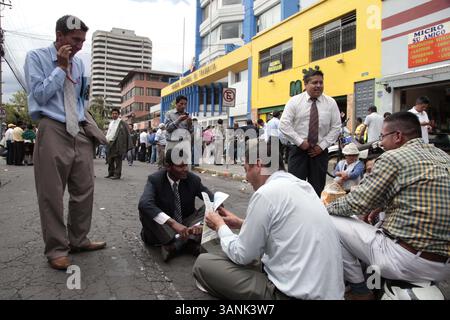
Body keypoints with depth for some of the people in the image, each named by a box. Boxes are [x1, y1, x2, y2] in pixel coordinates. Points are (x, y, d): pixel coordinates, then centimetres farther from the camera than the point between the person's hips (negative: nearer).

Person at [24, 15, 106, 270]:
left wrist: (85, 119, 13)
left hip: (81, 132, 5)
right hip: (53, 131, -5)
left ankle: (78, 240, 21)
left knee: (84, 190, 7)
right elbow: (40, 95, -8)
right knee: (52, 193, -2)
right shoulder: (37, 57, 1)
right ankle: (56, 249, 10)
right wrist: (60, 67, -9)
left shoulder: (80, 63, 15)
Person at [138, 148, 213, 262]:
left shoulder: (193, 179, -9)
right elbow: (144, 203, -35)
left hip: (187, 226, 2)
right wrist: (173, 223, -46)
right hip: (163, 229, -2)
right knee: (144, 210, -31)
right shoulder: (155, 179, -15)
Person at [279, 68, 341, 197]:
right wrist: (300, 142, -13)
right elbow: (284, 125, -7)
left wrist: (322, 145, -6)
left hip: (320, 151, 2)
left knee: (317, 188, 8)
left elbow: (336, 127, 4)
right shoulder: (294, 101, 0)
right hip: (298, 150, -2)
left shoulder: (331, 103, 5)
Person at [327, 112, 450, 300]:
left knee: (332, 223, 1)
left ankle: (359, 291, 13)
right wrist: (380, 207, 20)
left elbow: (356, 203, -9)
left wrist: (327, 207, 8)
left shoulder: (393, 157, -13)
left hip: (410, 260, -8)